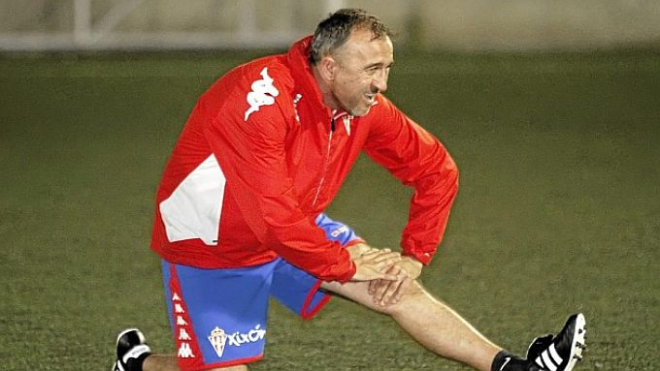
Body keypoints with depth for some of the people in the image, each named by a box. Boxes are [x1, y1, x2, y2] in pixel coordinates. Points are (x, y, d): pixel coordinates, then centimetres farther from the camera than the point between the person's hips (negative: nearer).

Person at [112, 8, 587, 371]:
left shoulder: (366, 107, -10)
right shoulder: (263, 100, -34)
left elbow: (436, 170, 2)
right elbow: (273, 215, -36)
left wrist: (414, 256, -7)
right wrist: (346, 266, -24)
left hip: (298, 229, 6)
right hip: (211, 246, -6)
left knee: (399, 289, -7)